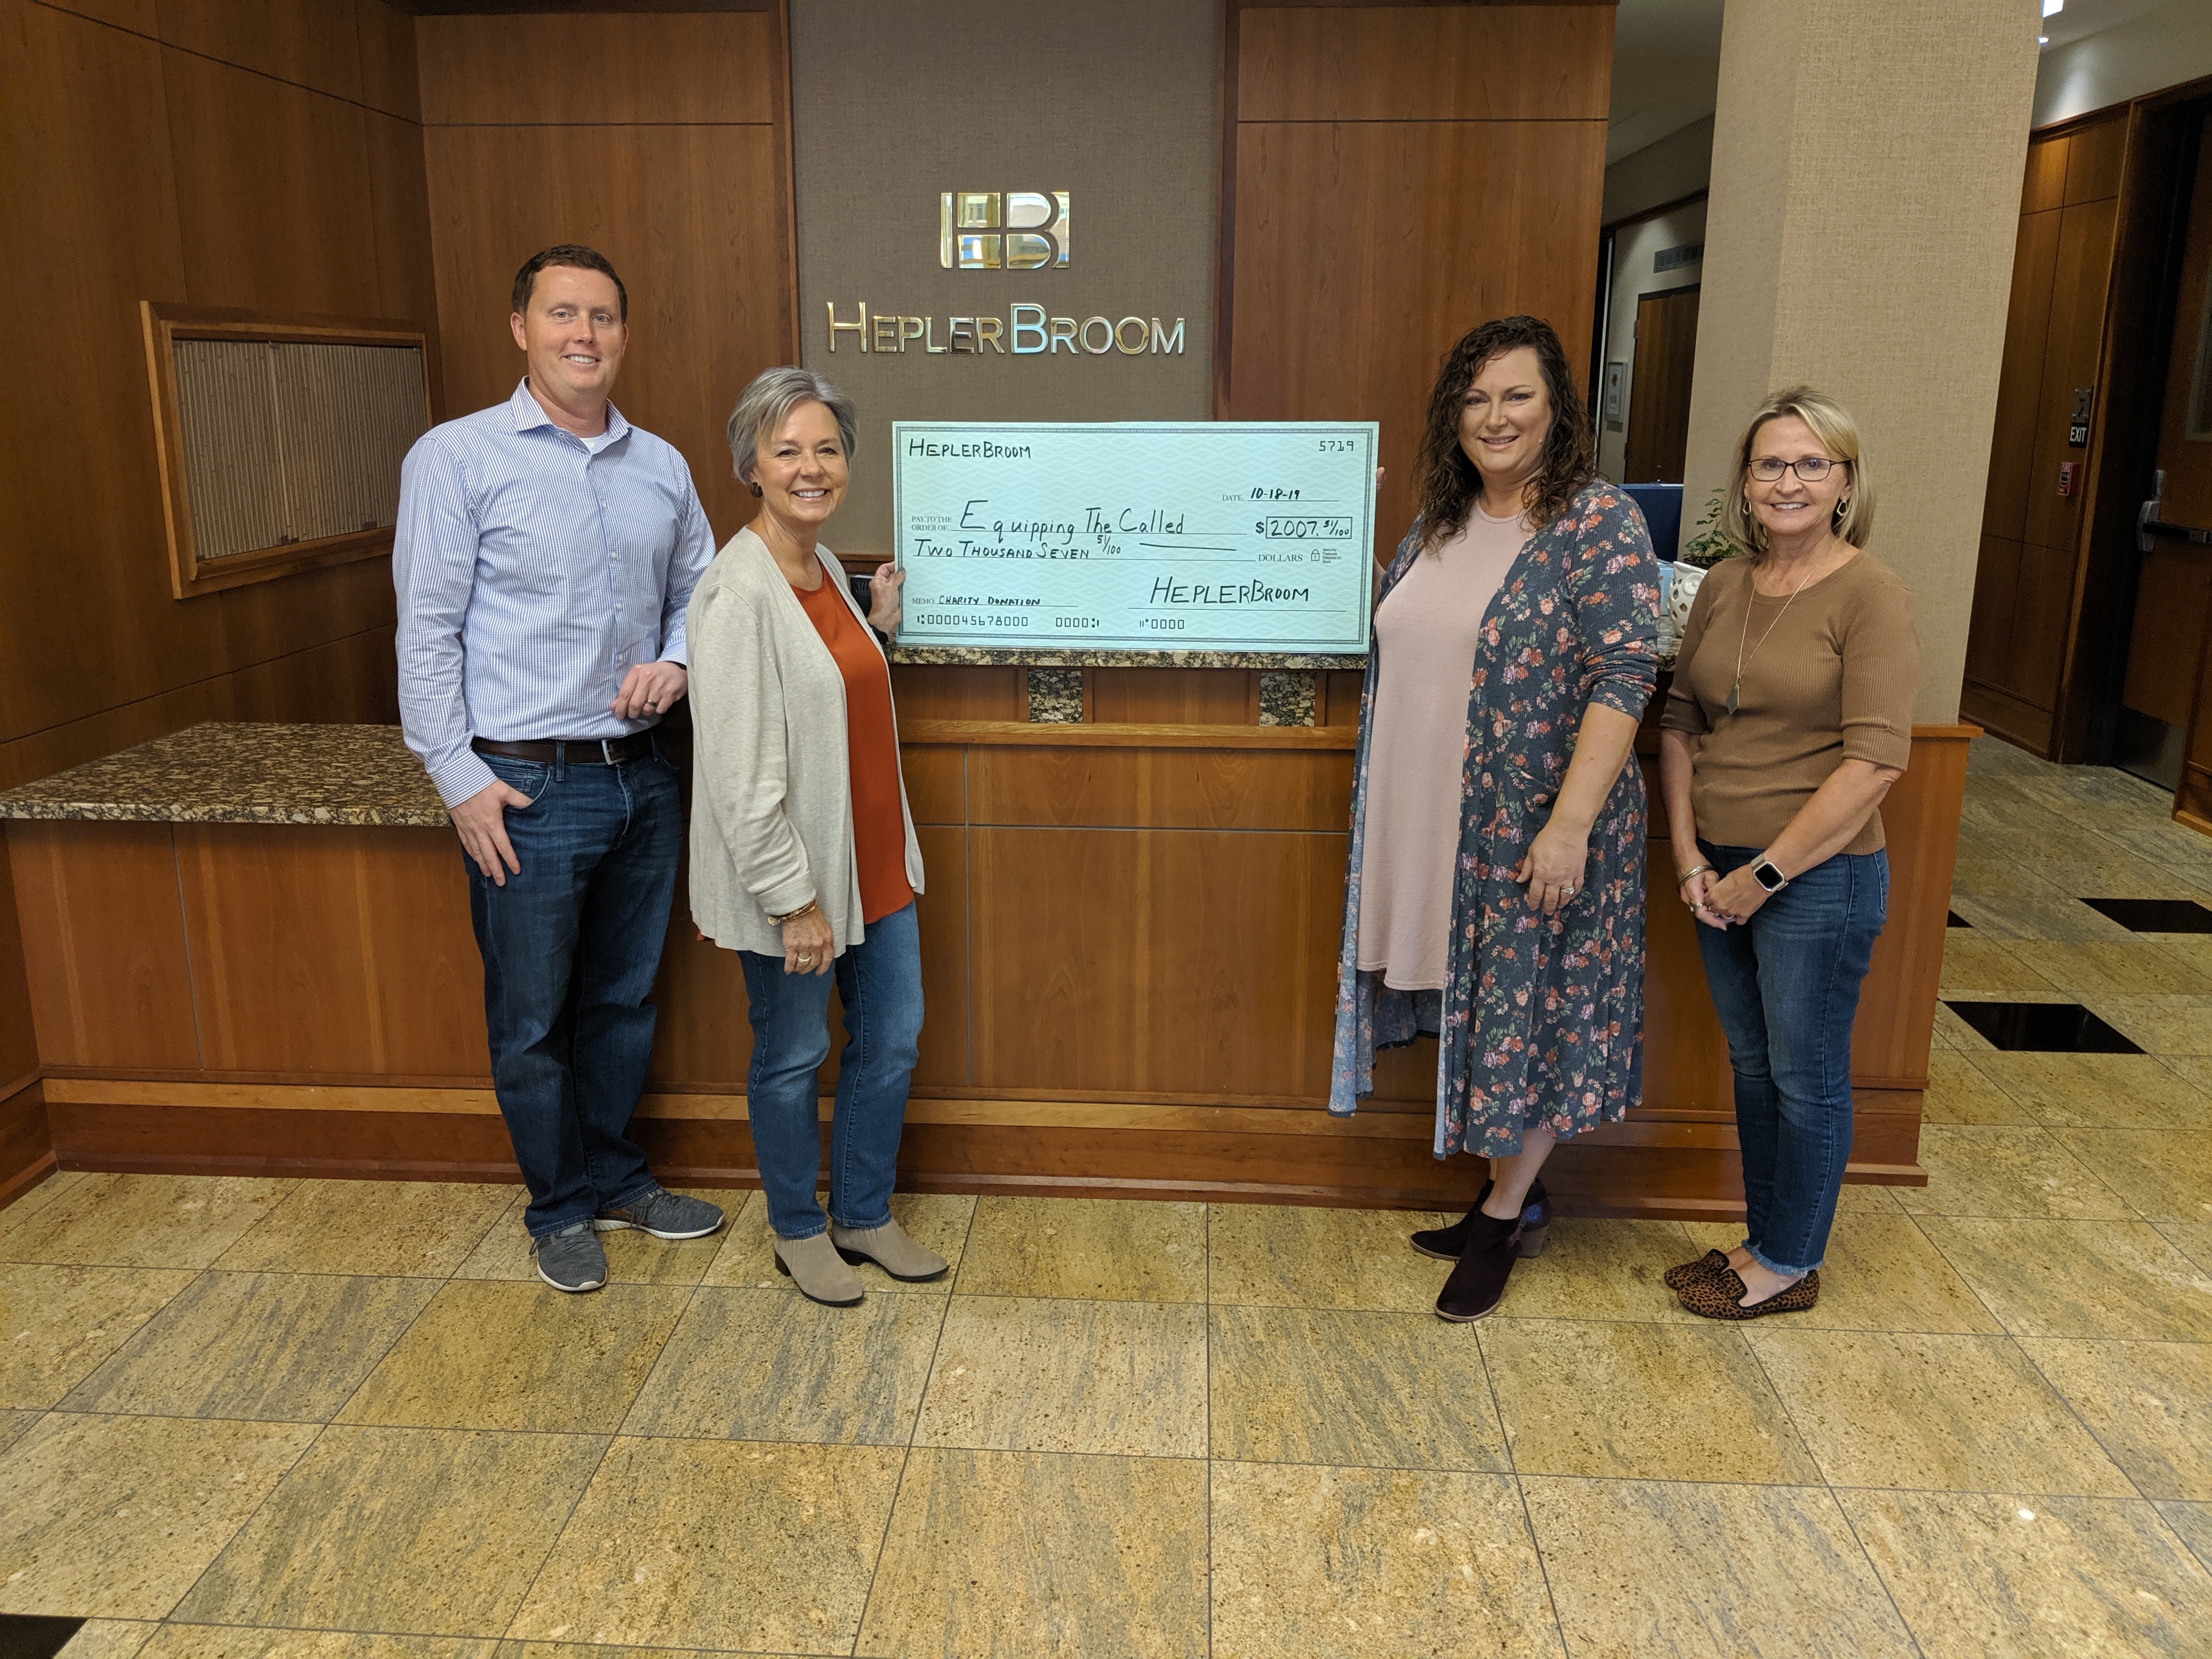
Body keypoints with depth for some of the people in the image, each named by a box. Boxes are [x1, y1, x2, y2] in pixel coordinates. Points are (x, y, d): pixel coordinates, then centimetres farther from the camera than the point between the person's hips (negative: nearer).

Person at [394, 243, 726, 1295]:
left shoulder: (661, 467, 8)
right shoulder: (457, 459, -7)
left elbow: (700, 592, 18)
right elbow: (427, 631, -8)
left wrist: (676, 662, -3)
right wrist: (458, 777, -12)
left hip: (640, 777, 5)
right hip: (525, 787, -5)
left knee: (624, 1000, 17)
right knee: (531, 1019, 8)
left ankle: (616, 1177, 36)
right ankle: (560, 1208, 27)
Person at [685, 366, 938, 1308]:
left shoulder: (824, 568, 7)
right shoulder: (739, 591, -20)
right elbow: (742, 772, -22)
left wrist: (879, 626, 9)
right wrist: (794, 901, -20)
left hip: (872, 860, 8)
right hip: (793, 877, -8)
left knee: (892, 1039, 17)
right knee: (793, 1058, 11)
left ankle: (865, 1217, 36)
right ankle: (799, 1234, 33)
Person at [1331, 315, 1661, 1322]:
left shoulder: (1601, 523, -11)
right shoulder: (1438, 527, 10)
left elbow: (1623, 682, -18)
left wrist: (1569, 825, -23)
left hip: (1535, 831, -7)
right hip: (1435, 827, 7)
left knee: (1529, 1009, 6)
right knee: (1475, 1002, 15)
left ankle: (1505, 1216, 23)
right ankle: (1514, 1195, 33)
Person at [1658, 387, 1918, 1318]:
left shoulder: (1870, 596, -12)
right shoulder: (1726, 585, 7)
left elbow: (1875, 761, -18)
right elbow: (1679, 723, 9)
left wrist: (1764, 874, -16)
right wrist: (1690, 856, -1)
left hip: (1819, 878, -6)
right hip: (1722, 872, 6)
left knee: (1805, 1075, 8)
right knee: (1752, 1065, 18)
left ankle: (1792, 1265, 26)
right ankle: (1762, 1240, 34)